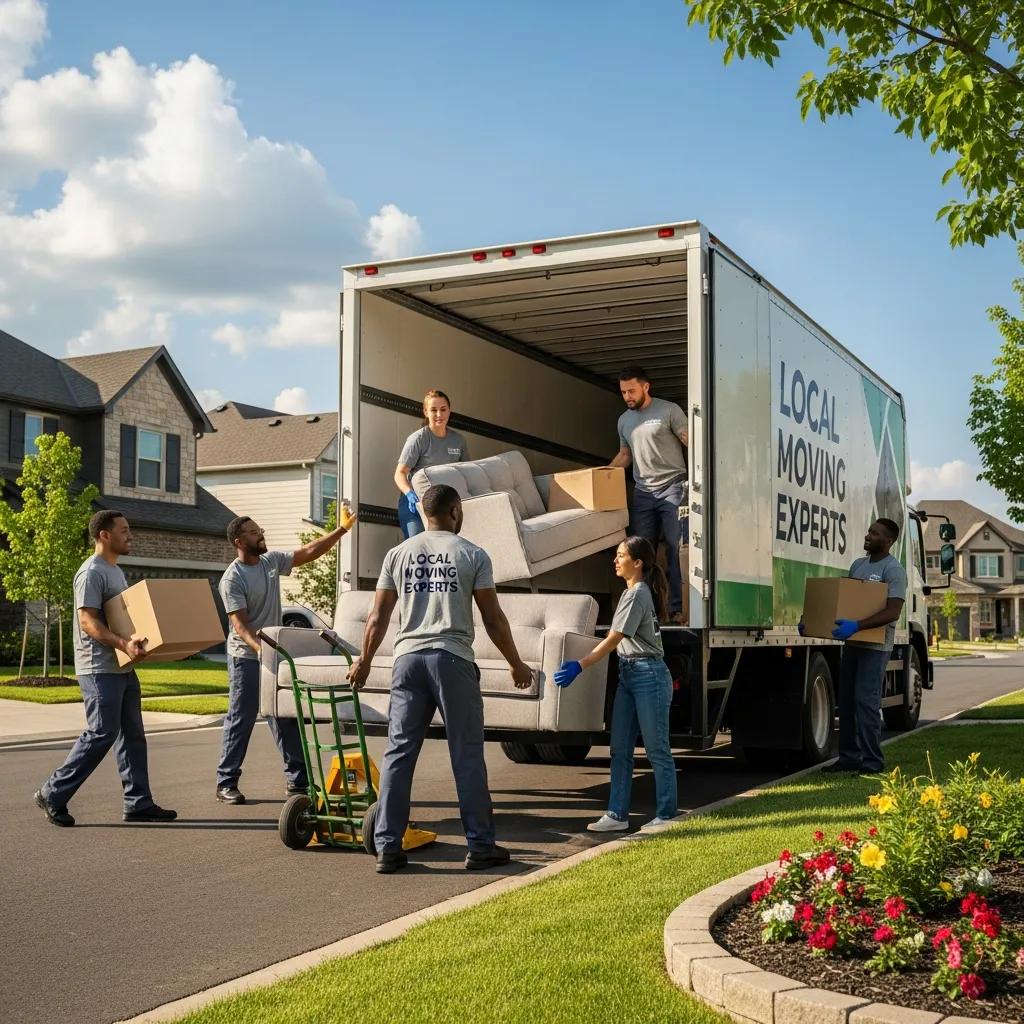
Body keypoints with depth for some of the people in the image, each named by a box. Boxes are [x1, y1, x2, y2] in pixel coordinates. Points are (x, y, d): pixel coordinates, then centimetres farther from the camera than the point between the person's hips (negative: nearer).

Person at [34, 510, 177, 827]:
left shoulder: (116, 571, 17)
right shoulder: (92, 573, -13)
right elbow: (88, 621, -21)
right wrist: (124, 644, -33)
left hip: (123, 668, 10)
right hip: (100, 669, -10)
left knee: (132, 735, 9)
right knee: (101, 734, -8)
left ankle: (139, 803, 14)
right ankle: (53, 794, 4)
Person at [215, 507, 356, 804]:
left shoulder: (272, 561, 6)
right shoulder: (233, 578, -14)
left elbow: (310, 551, 9)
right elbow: (239, 623, -21)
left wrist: (342, 529, 1)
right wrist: (258, 648, -37)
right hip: (246, 657, -7)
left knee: (286, 720, 9)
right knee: (240, 720, -1)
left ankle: (297, 779, 15)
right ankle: (226, 783, 9)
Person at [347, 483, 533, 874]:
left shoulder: (398, 553, 10)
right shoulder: (473, 555, 3)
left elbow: (378, 617, 10)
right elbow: (493, 619, 3)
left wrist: (364, 661, 22)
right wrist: (515, 663, 15)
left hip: (408, 657, 3)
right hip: (453, 659, -2)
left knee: (398, 753, 6)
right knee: (467, 755, 5)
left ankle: (388, 848, 6)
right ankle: (480, 846, 9)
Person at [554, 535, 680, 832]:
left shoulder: (638, 595, -14)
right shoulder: (630, 592, 16)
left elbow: (613, 639, -19)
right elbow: (617, 640, 14)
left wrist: (579, 666, -21)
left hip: (648, 675, -10)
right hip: (629, 674, 10)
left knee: (657, 749, -1)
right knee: (620, 749, 7)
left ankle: (667, 815, 8)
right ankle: (617, 815, 11)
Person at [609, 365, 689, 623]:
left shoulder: (669, 411, -4)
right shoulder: (624, 420, 15)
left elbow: (692, 443, -6)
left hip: (672, 488, -5)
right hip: (643, 493, 5)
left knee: (677, 550, -6)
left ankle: (678, 609, -2)